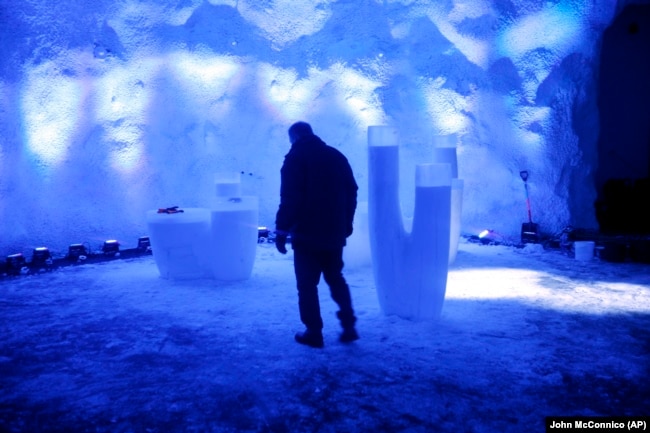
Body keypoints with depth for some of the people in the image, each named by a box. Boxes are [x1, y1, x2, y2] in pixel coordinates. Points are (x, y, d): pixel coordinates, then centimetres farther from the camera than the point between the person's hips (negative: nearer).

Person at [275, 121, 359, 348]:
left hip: (307, 234, -6)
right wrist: (346, 225, 19)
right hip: (335, 233, 6)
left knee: (307, 284, 4)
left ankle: (314, 332, 8)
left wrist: (282, 230, -12)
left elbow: (289, 199, -17)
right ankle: (349, 325, 15)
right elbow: (351, 193, 12)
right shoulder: (337, 157, 10)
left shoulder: (295, 159, -7)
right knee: (336, 279, 18)